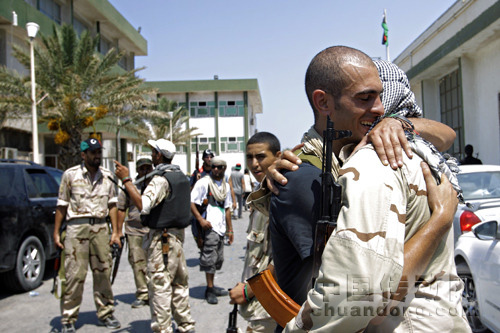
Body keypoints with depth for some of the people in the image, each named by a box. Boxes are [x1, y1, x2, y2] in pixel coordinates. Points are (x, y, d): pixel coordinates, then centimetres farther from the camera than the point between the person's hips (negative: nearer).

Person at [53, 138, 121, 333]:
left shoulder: (107, 176, 10)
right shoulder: (70, 175, 2)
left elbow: (112, 204, 12)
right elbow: (62, 205, 3)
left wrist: (115, 231, 6)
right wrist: (56, 233, 0)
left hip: (100, 227, 3)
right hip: (77, 227, -3)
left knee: (103, 273, 7)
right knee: (75, 274, -5)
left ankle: (105, 313, 20)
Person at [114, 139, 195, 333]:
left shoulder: (160, 179, -17)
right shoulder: (181, 177, 13)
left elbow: (143, 205, -28)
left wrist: (126, 180, -23)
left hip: (162, 238, -9)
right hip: (178, 234, 9)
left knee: (160, 286, -3)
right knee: (179, 283, 16)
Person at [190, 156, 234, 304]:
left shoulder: (225, 185, 16)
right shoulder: (203, 183, -5)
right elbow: (191, 203, -10)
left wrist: (230, 229, 20)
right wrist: (200, 220, -19)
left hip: (221, 228, 7)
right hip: (209, 227, -7)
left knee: (218, 259, 13)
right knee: (209, 259, -6)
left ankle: (212, 287, 25)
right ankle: (209, 289, 4)